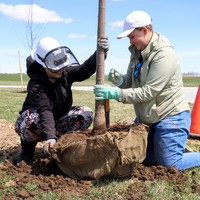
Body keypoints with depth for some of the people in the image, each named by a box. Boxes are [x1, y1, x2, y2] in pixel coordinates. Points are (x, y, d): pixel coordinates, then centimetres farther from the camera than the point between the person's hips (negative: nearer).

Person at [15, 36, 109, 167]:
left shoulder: (66, 73, -10)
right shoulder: (35, 85, -26)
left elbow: (84, 70, -28)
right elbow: (45, 110, -38)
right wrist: (50, 137, -49)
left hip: (58, 121, 5)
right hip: (41, 124, -5)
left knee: (87, 113, -14)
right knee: (32, 117, -40)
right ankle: (28, 148, -8)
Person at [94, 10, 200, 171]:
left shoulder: (164, 55, -23)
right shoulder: (137, 51, 6)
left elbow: (148, 91, -26)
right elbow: (131, 79, 10)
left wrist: (116, 94, -28)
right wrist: (120, 80, -13)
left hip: (170, 116, -9)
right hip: (145, 118, 9)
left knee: (169, 165, -3)